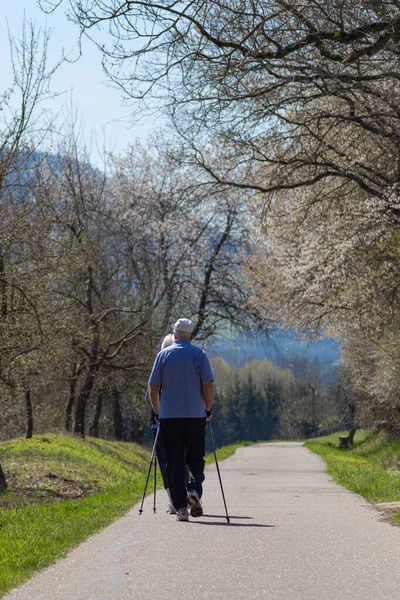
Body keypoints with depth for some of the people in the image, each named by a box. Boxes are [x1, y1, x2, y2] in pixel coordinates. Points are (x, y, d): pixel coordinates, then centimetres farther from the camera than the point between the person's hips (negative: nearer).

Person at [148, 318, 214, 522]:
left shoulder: (163, 355, 4)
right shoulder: (199, 354, 0)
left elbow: (153, 387, 3)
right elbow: (208, 386, -5)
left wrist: (157, 412, 15)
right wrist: (208, 409, 8)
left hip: (169, 415, 1)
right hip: (195, 415, -1)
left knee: (174, 462, 4)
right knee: (195, 458, 11)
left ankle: (180, 507, -1)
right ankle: (194, 489, -15)